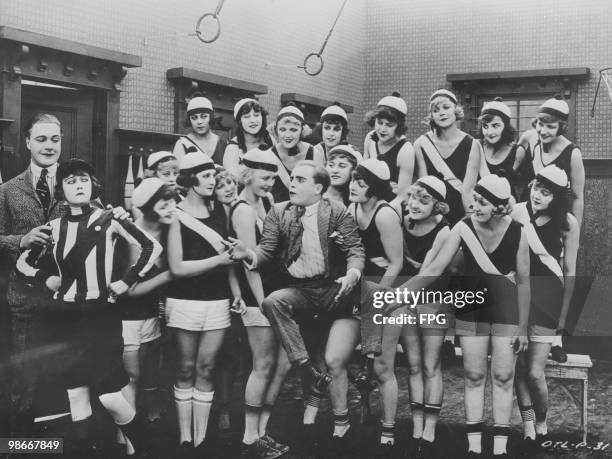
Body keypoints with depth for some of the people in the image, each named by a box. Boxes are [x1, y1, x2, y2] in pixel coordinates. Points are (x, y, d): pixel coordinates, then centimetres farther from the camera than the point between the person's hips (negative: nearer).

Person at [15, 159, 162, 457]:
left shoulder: (108, 220, -3)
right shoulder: (54, 227, 7)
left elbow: (152, 246, -3)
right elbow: (22, 262, 17)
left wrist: (128, 281, -5)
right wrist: (46, 278, 2)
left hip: (101, 316, -4)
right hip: (67, 319, 4)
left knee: (110, 397, -7)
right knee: (76, 393, 6)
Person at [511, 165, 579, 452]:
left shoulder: (567, 223, -5)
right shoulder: (517, 212, -2)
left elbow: (570, 272, 0)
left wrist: (564, 314, 0)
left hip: (547, 296, -2)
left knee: (534, 372, -6)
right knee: (519, 365, 0)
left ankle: (541, 424, 21)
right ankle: (528, 426, 16)